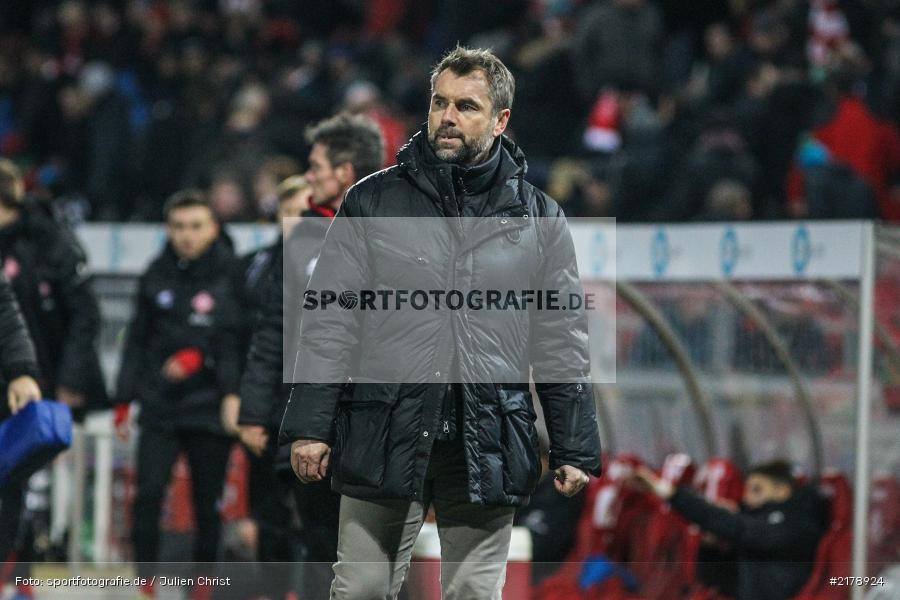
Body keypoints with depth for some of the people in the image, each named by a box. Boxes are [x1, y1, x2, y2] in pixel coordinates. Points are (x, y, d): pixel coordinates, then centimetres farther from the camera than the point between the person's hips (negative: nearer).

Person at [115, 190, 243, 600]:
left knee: (207, 502, 4)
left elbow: (238, 340, -5)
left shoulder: (231, 275, -2)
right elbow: (138, 339, 13)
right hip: (159, 406, 2)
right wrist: (125, 397, 10)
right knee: (148, 493, -10)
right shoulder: (157, 277, 9)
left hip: (210, 408, -2)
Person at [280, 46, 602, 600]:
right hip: (384, 437, -1)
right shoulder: (373, 202, 5)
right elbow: (329, 322, 3)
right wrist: (310, 426, -4)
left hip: (487, 446, 1)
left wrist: (576, 450, 5)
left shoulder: (538, 217, 8)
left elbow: (563, 341, 9)